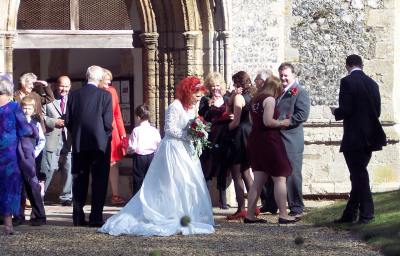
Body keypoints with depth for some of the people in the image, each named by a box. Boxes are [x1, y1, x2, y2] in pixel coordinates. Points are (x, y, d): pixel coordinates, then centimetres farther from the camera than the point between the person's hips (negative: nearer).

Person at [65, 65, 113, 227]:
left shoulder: (74, 95, 2)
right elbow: (108, 122, -11)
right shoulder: (105, 95, -8)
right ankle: (96, 217, -4)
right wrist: (106, 136, 7)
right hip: (99, 142, -3)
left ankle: (78, 217, 10)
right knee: (99, 182, 1)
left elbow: (67, 121, 2)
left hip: (79, 144, 3)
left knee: (79, 181, 11)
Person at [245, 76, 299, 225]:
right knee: (280, 178, -3)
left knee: (258, 181, 9)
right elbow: (268, 121, -21)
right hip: (269, 140, -8)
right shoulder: (270, 99, -11)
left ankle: (250, 215, 7)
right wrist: (282, 123, -5)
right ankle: (283, 215, -6)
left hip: (255, 139, 8)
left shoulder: (255, 100, 14)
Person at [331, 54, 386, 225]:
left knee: (359, 175, -2)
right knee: (359, 175, 13)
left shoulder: (347, 82, -12)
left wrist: (336, 113, 3)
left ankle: (366, 214, -2)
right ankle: (350, 214, 20)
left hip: (354, 138, -7)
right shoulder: (372, 84, 8)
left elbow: (346, 110, -18)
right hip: (370, 136, 7)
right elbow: (377, 111, 9)